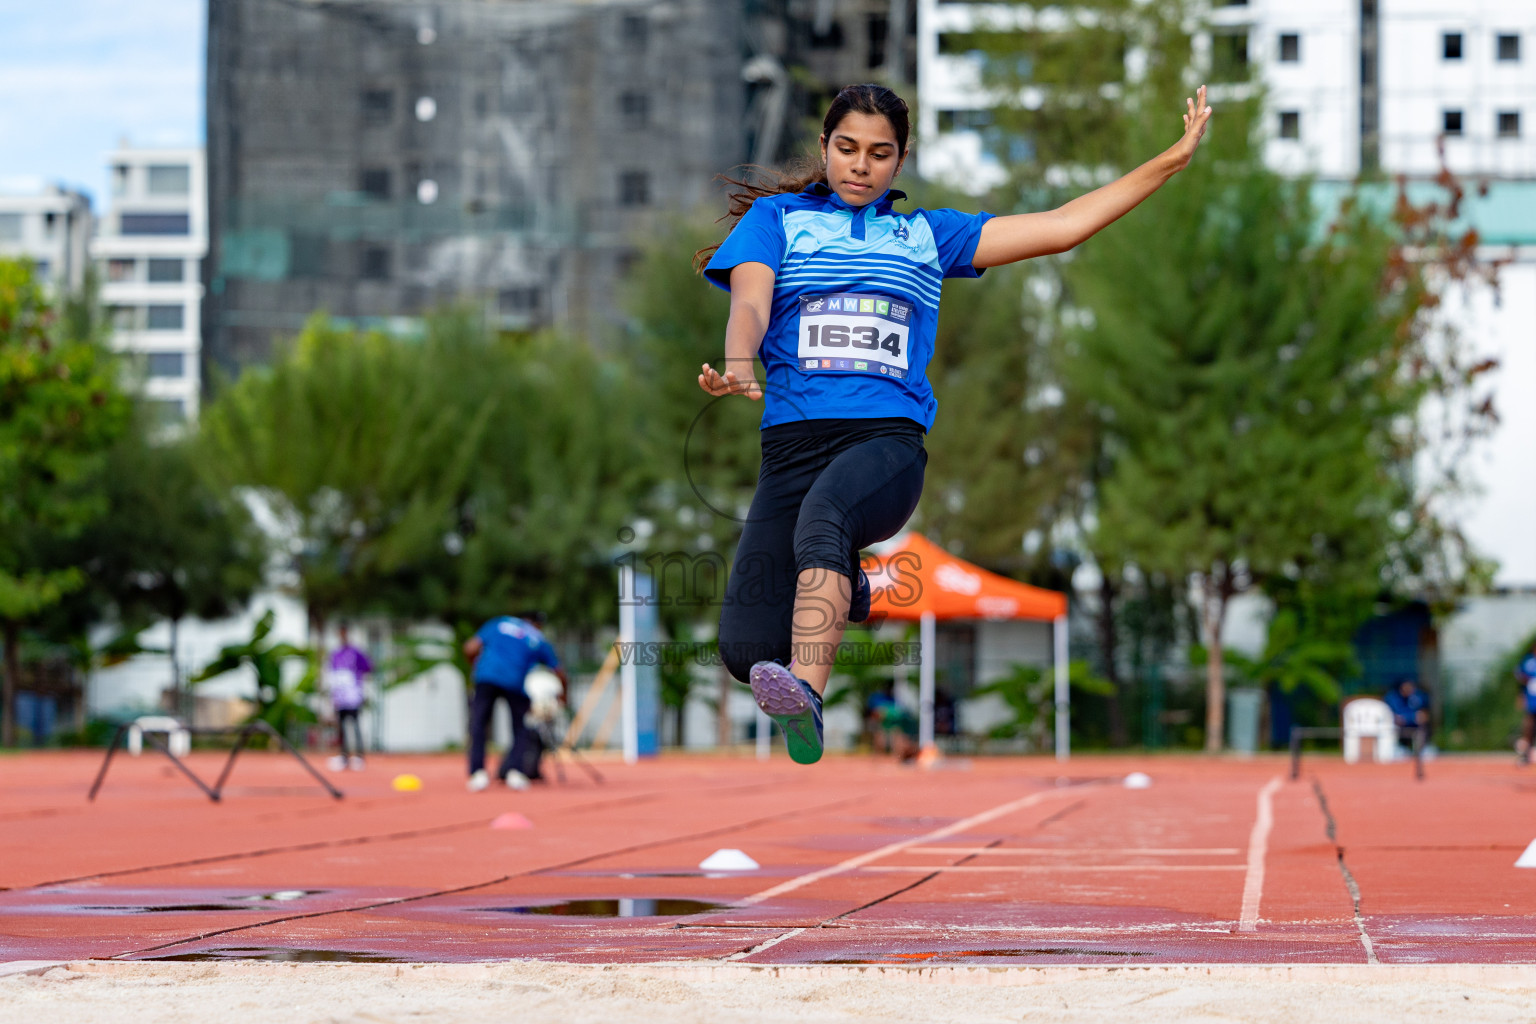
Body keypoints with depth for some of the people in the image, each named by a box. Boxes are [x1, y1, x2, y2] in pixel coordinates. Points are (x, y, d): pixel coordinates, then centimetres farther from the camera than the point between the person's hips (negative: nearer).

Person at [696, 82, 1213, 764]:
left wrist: (1174, 160, 20)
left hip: (890, 437, -1)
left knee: (823, 511, -39)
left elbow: (1062, 226, 24)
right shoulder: (777, 217, 20)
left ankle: (805, 697, -55)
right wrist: (736, 367, -22)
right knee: (747, 650, -13)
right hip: (793, 440, 1)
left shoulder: (928, 234, 24)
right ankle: (841, 590, 20)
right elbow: (750, 303, 1)